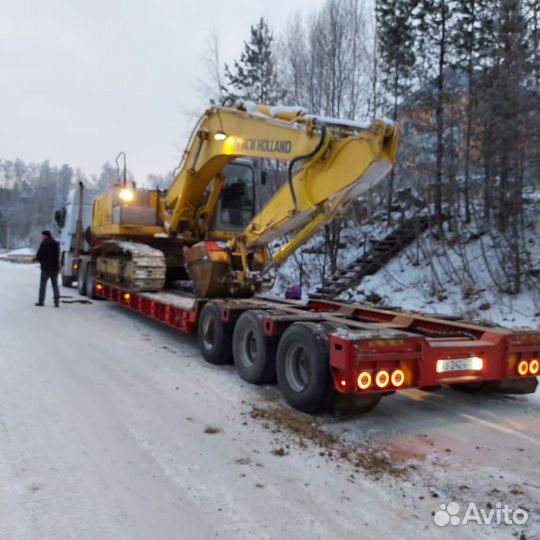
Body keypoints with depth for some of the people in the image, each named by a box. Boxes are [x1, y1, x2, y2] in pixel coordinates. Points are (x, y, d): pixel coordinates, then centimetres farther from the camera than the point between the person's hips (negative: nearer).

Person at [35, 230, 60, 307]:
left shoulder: (44, 243, -10)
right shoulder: (56, 244, 9)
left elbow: (38, 256, -9)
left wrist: (42, 262, 7)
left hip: (46, 268, -5)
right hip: (55, 267, 5)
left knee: (43, 285, 5)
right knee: (55, 285, 8)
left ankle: (41, 301, 7)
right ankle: (57, 301, -1)